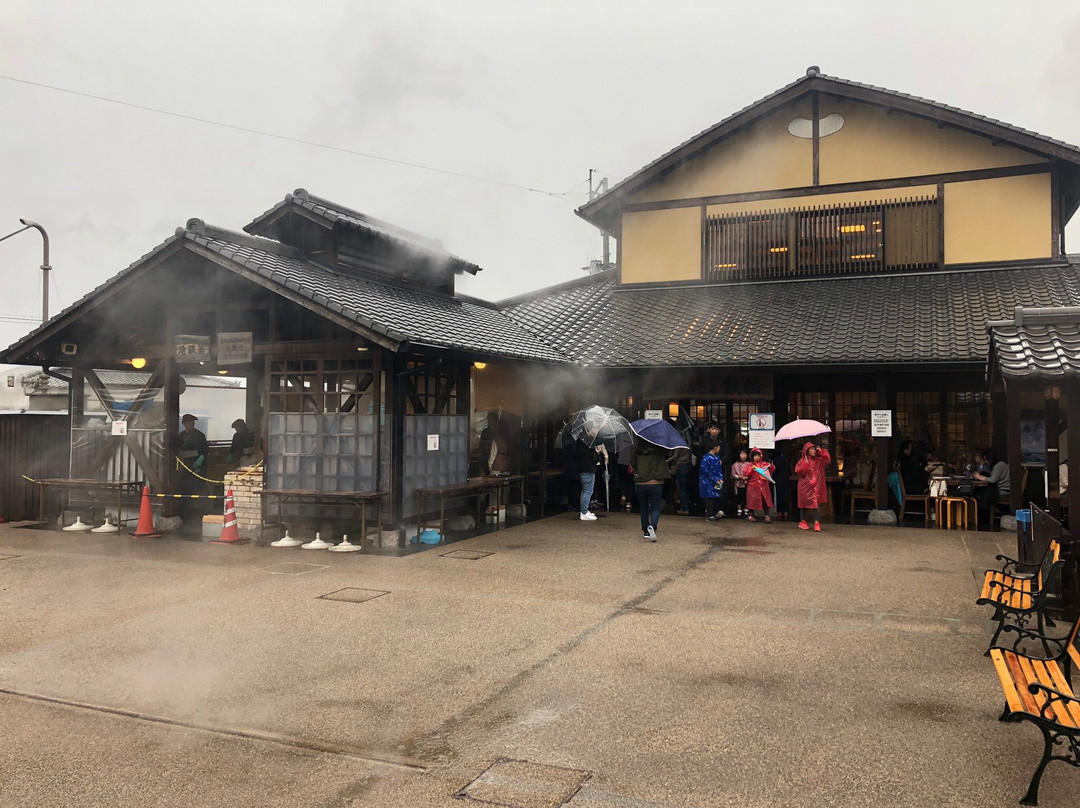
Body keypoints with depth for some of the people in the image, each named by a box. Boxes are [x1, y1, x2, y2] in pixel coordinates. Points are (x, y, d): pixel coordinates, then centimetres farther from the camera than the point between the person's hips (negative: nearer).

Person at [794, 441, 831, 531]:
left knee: (816, 503, -8)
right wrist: (805, 465, -15)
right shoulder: (802, 461, 3)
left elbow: (827, 460, -4)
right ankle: (803, 522, 18)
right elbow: (798, 472, -5)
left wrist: (822, 451, -4)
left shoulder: (819, 460, 11)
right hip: (805, 486, -1)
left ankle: (817, 522, -13)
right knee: (804, 503, 5)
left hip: (816, 486, 1)